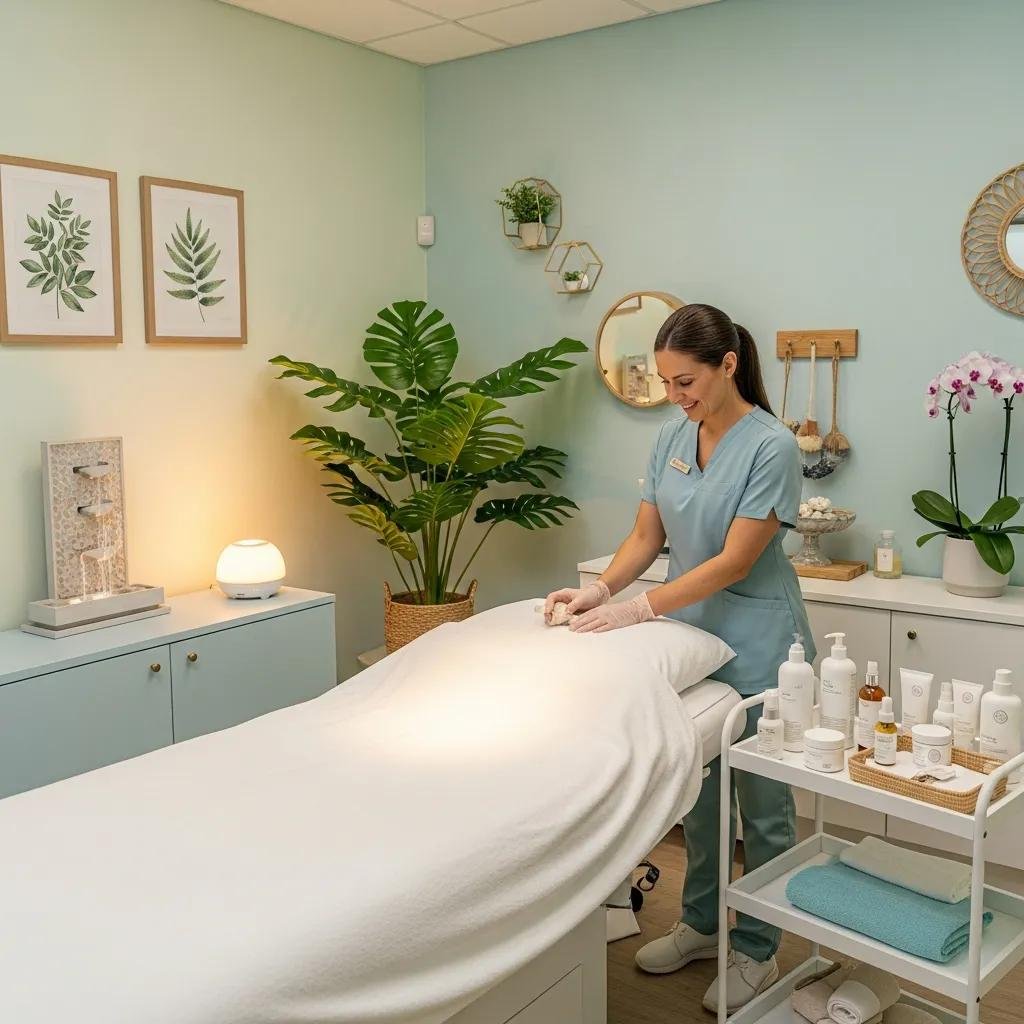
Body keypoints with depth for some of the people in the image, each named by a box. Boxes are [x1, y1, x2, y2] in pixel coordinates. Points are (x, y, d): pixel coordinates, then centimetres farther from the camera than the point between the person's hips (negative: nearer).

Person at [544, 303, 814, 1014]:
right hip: (693, 635, 6)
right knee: (699, 787, 18)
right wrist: (601, 591, -14)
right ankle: (702, 925, 37)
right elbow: (647, 536, 4)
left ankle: (757, 952, 26)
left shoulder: (771, 445, -18)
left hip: (756, 646, -6)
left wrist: (639, 609, -25)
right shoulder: (673, 438, 2)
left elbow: (735, 561, -22)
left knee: (763, 801, 8)